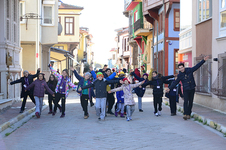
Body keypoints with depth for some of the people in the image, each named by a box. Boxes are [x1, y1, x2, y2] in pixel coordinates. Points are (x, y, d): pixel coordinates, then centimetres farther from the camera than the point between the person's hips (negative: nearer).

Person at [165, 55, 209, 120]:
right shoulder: (179, 75, -3)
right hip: (186, 90, -2)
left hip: (192, 89, 2)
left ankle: (189, 114, 11)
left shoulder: (189, 70, -2)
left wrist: (203, 60, -2)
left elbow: (197, 66, 1)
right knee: (186, 101, -15)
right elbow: (175, 83, 0)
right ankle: (185, 114, -19)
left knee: (190, 102, 4)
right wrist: (169, 88, -7)